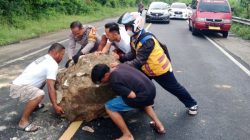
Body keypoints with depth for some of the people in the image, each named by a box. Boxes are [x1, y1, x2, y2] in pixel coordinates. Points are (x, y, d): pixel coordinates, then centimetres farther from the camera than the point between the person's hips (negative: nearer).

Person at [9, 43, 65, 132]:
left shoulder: (45, 59, 15)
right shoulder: (53, 64, -15)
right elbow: (50, 87, -21)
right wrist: (55, 106, -20)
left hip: (19, 84, 11)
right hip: (18, 88, -11)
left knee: (43, 80, 26)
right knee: (39, 94, -34)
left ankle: (33, 105, 35)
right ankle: (23, 122, -21)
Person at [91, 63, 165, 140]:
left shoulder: (113, 81, -12)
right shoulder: (121, 65, 11)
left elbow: (133, 95, -14)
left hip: (143, 96, -8)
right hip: (152, 89, 9)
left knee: (109, 107, 2)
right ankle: (158, 124, 37)